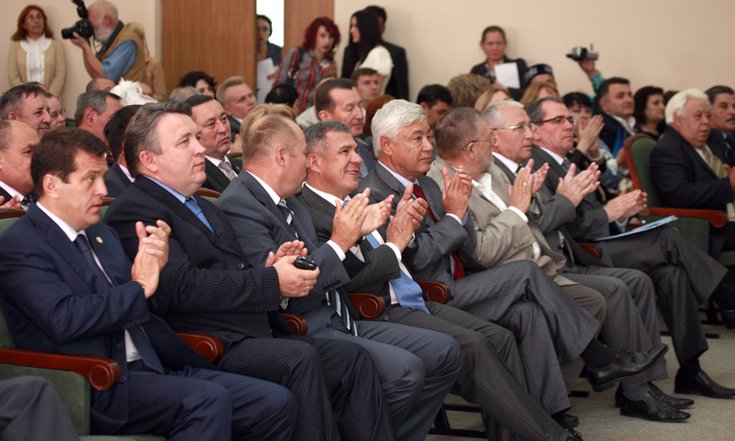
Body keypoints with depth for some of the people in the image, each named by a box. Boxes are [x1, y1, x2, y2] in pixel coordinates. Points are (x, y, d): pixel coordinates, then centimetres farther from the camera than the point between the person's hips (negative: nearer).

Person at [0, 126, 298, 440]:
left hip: (149, 369, 8)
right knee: (209, 401, -33)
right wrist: (140, 288, -11)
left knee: (276, 403, -8)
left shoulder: (100, 234, 19)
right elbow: (63, 320, -21)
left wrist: (152, 269, 2)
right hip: (97, 388, -8)